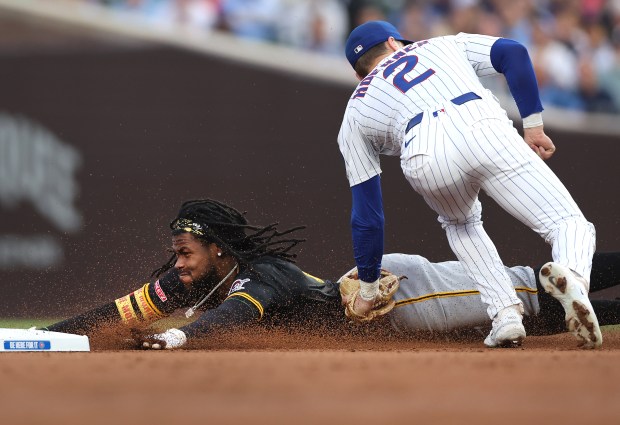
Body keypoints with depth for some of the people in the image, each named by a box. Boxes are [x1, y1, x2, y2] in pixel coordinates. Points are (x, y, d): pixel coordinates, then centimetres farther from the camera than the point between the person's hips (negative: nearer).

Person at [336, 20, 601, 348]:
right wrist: (533, 125, 20)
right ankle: (571, 274, -33)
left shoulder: (355, 115, 33)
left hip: (428, 156, 0)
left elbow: (367, 215, 31)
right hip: (487, 131, 0)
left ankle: (505, 313, 11)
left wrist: (367, 290, 39)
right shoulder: (444, 45, 38)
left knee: (459, 223, 34)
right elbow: (513, 52, 19)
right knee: (571, 226, 4)